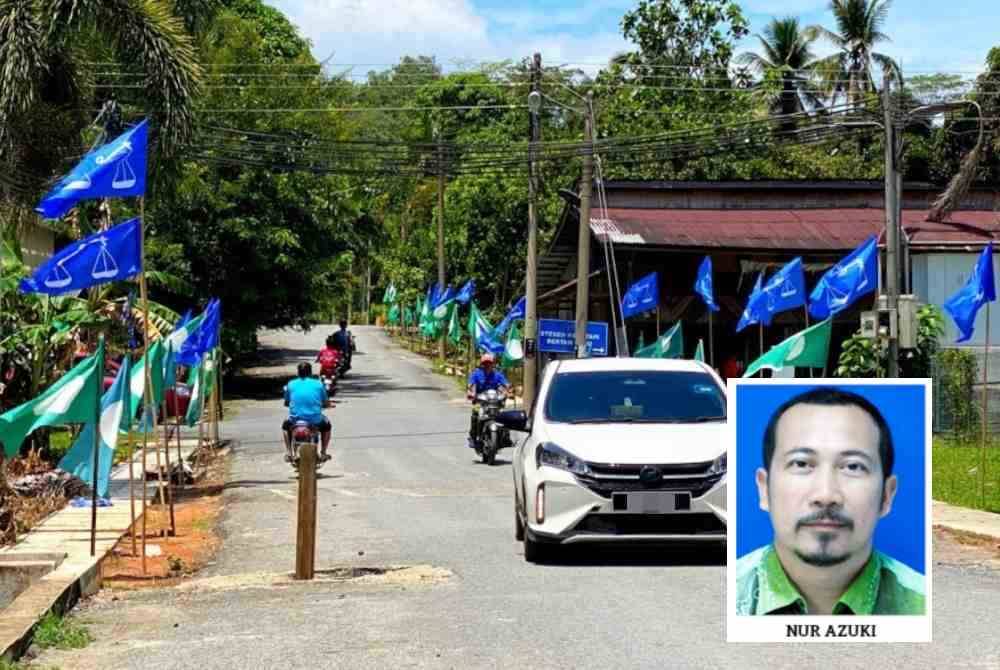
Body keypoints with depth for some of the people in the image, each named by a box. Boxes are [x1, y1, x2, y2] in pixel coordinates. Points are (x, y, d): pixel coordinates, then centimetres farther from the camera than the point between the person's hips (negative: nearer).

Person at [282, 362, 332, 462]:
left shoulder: (291, 384, 8)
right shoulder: (318, 384, 6)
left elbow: (286, 403, 17)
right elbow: (327, 404, 11)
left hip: (295, 420, 1)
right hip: (315, 420, -1)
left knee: (285, 425, 34)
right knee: (326, 425, 32)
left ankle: (288, 452, 20)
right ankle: (323, 453, 22)